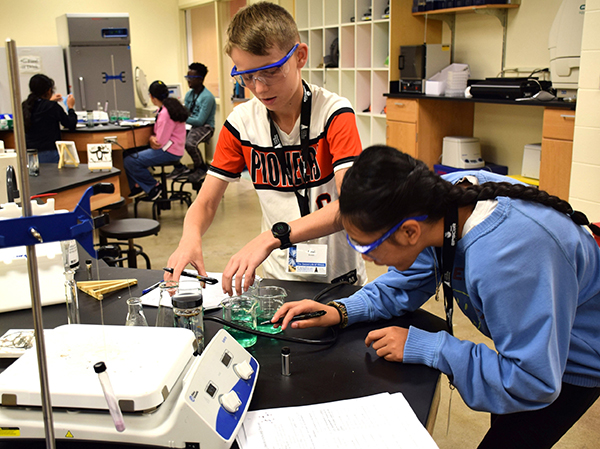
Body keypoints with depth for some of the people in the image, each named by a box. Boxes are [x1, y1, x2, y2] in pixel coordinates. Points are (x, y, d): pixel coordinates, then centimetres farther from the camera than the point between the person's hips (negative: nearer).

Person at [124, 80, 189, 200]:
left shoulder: (165, 113, -21)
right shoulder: (172, 105, 11)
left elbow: (160, 142, -21)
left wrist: (152, 140, 1)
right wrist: (152, 137, -4)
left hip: (169, 152, -11)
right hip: (172, 150, 11)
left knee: (129, 161, -16)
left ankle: (153, 186, -1)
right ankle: (138, 186, 12)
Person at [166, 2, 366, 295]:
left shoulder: (333, 112, -14)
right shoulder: (241, 122, -4)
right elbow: (205, 203, 0)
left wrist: (273, 237, -39)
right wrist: (190, 238, -24)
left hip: (338, 277, -3)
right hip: (279, 278, 3)